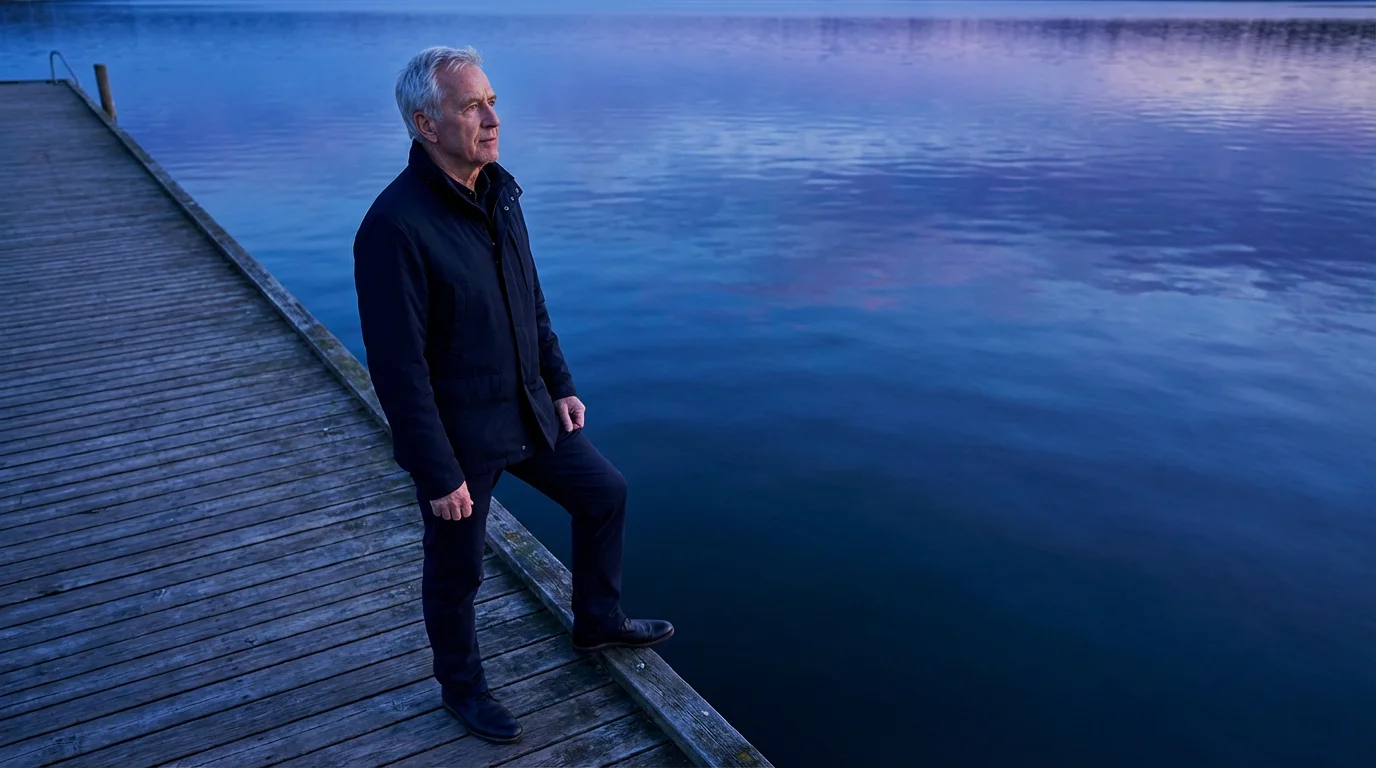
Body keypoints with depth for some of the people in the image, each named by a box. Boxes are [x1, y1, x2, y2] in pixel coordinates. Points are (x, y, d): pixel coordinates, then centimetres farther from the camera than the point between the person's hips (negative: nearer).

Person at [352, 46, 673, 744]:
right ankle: (461, 686, 40)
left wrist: (561, 386, 12)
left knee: (604, 493, 19)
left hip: (528, 414, 8)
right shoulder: (396, 226, -26)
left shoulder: (498, 191, 0)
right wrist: (438, 476, -20)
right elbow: (398, 368, -24)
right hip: (458, 438, -8)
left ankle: (597, 622, 41)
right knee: (456, 570, 13)